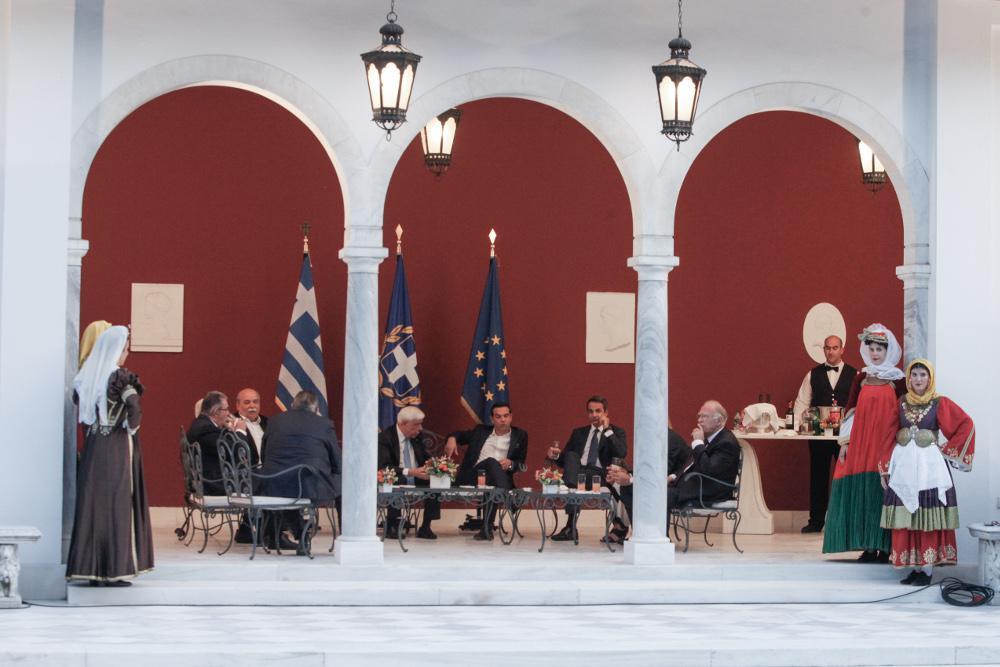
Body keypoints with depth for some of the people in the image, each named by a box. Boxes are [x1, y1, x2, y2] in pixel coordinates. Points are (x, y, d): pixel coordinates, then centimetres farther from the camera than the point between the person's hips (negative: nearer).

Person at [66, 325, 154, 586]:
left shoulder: (87, 376, 6)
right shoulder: (120, 377, -13)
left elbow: (78, 401, 12)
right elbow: (134, 405, -24)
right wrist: (132, 428, -8)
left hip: (93, 447, 6)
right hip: (118, 447, -6)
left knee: (92, 504, 8)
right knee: (117, 504, -1)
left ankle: (89, 567, 10)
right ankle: (115, 570, -1)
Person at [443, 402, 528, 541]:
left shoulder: (519, 435, 18)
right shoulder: (481, 431, 24)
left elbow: (521, 463, 15)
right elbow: (460, 435, 28)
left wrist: (511, 463, -10)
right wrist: (452, 439, 2)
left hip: (499, 477, 0)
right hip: (474, 476, 0)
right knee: (491, 461, -35)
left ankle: (487, 527, -36)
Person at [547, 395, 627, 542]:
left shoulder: (616, 432, 15)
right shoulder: (578, 433, 26)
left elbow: (621, 454, -6)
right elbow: (566, 459, 20)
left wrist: (607, 430, -5)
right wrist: (555, 456, -3)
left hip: (601, 477, -3)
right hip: (577, 472, 3)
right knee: (571, 455, -29)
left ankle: (571, 525, -30)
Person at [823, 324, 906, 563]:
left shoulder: (897, 380, 2)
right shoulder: (861, 378, 10)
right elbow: (851, 411, 11)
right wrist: (844, 443, 4)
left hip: (886, 444, -3)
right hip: (861, 443, 3)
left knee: (882, 491, -6)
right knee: (862, 491, 0)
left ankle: (883, 547, 0)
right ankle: (868, 546, 6)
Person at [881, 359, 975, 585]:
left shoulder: (940, 403, -1)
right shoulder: (901, 404, 9)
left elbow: (966, 425, -2)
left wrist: (948, 450, -4)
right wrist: (887, 468, 4)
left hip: (928, 465, -4)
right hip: (904, 464, 4)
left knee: (928, 517, -4)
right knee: (905, 518, 3)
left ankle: (927, 570, -1)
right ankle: (915, 568, 10)